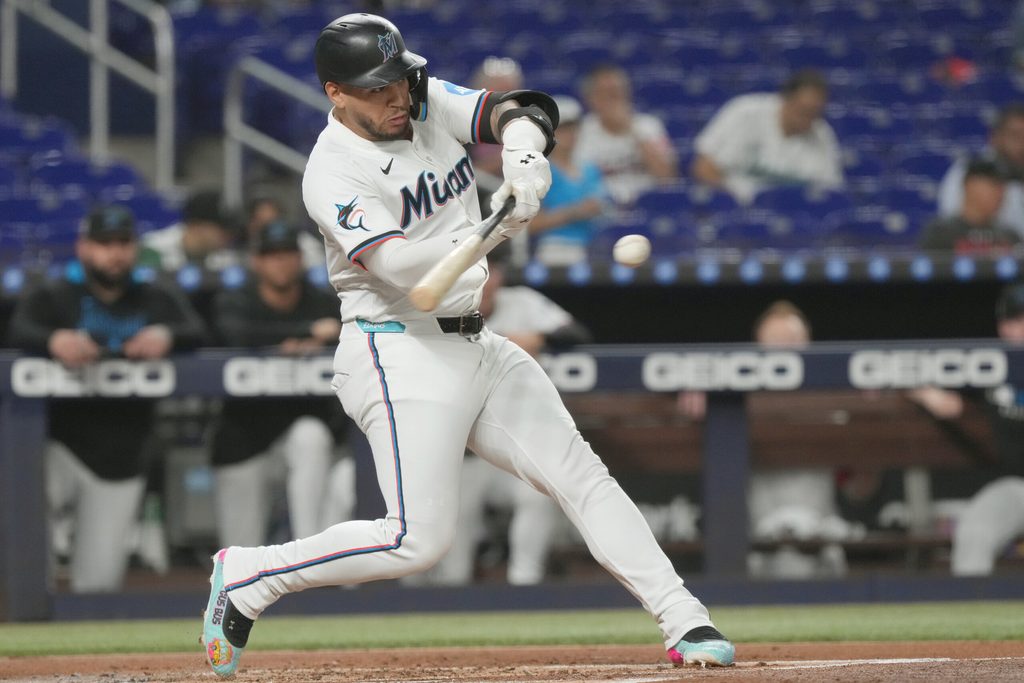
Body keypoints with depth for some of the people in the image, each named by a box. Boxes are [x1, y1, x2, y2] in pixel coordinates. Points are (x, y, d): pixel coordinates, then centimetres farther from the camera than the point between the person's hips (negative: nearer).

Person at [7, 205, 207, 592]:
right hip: (61, 447, -2)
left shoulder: (156, 302, 12)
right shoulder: (54, 298, 4)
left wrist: (166, 335, -31)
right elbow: (20, 331, -16)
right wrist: (54, 341, -40)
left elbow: (197, 333, -6)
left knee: (98, 585, -2)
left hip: (120, 466, 2)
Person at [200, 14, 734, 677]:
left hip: (477, 347, 7)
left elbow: (520, 110, -5)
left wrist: (523, 152, -29)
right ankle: (246, 576, 2)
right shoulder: (333, 173, -16)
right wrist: (496, 229, -39)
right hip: (401, 354, -7)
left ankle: (684, 621, 3)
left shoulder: (430, 102, 5)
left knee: (581, 473, 1)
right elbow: (400, 267, -27)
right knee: (419, 539, -13)